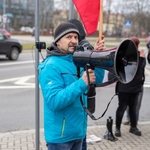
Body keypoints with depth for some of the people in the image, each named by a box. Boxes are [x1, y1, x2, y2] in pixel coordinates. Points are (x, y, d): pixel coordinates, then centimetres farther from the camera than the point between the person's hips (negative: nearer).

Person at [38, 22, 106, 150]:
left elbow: (96, 80, 6)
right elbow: (53, 101, -27)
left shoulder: (77, 61, 6)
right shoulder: (51, 66, -18)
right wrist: (82, 83, -31)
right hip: (60, 135, -7)